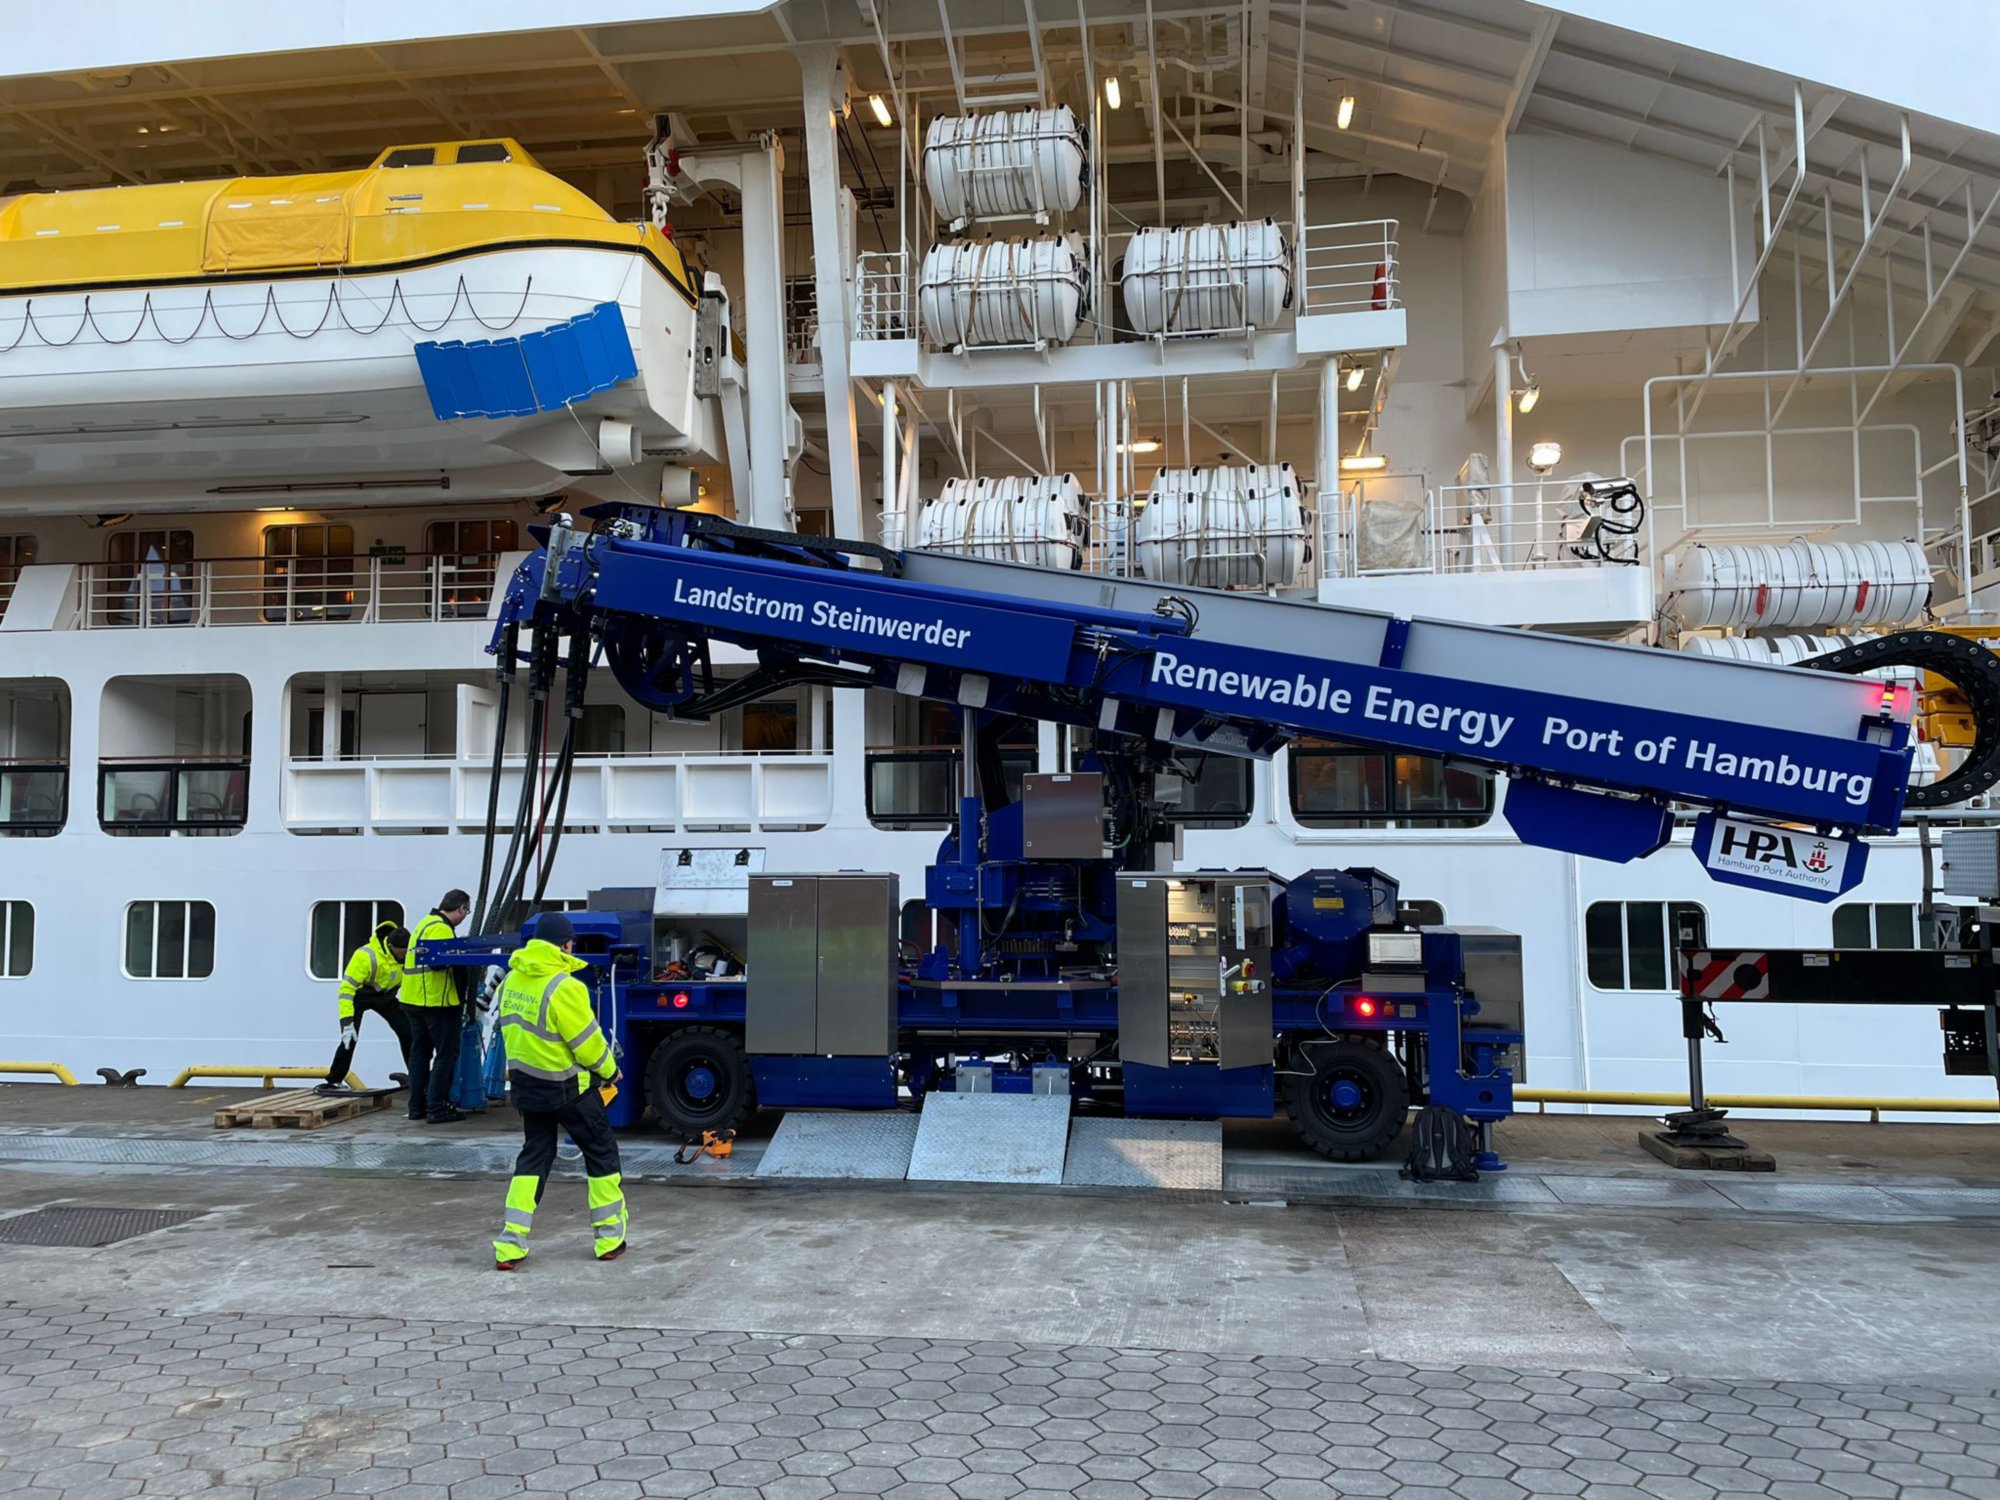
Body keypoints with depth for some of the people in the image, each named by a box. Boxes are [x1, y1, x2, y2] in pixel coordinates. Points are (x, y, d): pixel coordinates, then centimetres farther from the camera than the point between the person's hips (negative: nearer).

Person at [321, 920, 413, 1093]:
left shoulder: (408, 953, -22)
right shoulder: (366, 956, -38)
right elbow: (347, 988, -36)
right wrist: (347, 1022, -39)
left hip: (385, 996, 4)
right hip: (359, 995, -4)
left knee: (408, 1032, -5)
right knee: (350, 1039, -14)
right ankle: (333, 1080, 4)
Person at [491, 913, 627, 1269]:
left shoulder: (513, 980, 0)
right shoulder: (563, 987, -23)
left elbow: (513, 1029, 8)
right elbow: (587, 1041, -18)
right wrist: (610, 1070, -2)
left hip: (525, 1084, 7)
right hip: (567, 1087, -7)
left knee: (534, 1156, 16)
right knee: (601, 1152, 10)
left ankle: (510, 1246, 9)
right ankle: (611, 1238, 16)